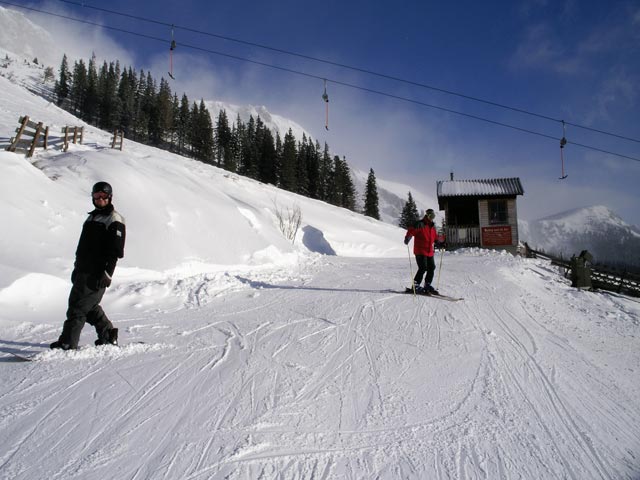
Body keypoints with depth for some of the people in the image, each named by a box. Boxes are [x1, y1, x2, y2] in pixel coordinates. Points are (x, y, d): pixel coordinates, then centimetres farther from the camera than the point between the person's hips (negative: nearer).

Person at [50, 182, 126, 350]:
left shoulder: (114, 220, -7)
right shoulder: (92, 217, 20)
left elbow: (115, 250, -15)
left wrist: (106, 274, -21)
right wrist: (77, 268, 22)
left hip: (96, 273, -9)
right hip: (83, 271, 9)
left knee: (78, 306, -9)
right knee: (90, 306, 13)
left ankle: (67, 343, -4)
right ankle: (108, 335, 23)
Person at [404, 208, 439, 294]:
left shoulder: (433, 227, 18)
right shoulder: (419, 224, -7)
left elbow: (435, 237, 29)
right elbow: (411, 231, -17)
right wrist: (407, 239, -32)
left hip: (430, 252, 8)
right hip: (420, 251, -8)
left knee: (432, 268, 7)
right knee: (423, 268, -14)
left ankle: (427, 286, 19)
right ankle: (415, 286, -3)